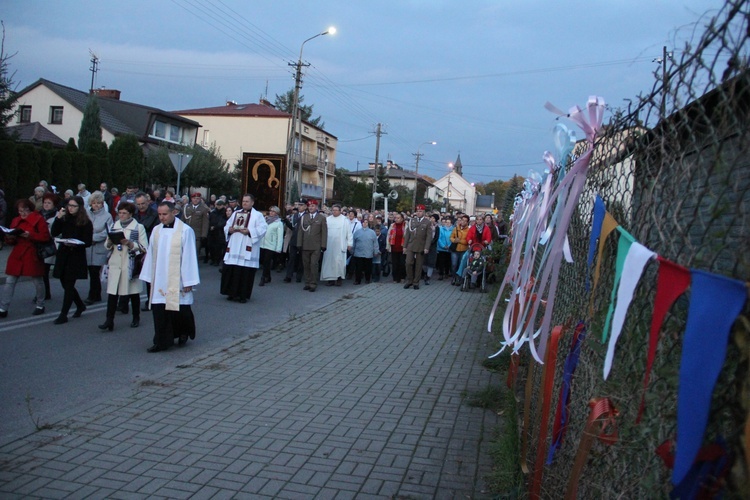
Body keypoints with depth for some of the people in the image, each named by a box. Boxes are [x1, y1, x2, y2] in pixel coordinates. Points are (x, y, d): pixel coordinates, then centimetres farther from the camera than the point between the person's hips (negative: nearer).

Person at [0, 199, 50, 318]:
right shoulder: (16, 220, 11)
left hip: (32, 255, -5)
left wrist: (30, 235, -21)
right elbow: (12, 240, 15)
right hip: (17, 254, 5)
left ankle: (40, 305, 24)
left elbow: (45, 237, -13)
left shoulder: (38, 219, -5)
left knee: (38, 281, 7)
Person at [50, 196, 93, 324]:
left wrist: (75, 244, -25)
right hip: (63, 254, 5)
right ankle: (80, 305, 33)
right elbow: (54, 233, -3)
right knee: (65, 283, 11)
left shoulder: (86, 222, -6)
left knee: (68, 285, -3)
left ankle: (63, 314, 4)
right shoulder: (64, 218, 6)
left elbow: (88, 242, -8)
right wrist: (58, 218, -10)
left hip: (76, 257, -5)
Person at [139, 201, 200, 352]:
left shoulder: (185, 230, -9)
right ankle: (162, 342, 11)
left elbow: (189, 257, -9)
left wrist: (189, 281, -10)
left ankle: (184, 332, 31)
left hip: (177, 280, -4)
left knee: (180, 310, 3)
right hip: (159, 280, 4)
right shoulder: (156, 230, 6)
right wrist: (149, 276, 10)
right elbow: (151, 254, 11)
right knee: (159, 310, 2)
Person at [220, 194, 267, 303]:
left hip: (247, 250, -5)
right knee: (231, 271, 4)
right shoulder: (235, 213, 17)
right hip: (234, 249, 5)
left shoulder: (258, 215, 2)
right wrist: (229, 230, -6)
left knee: (245, 273, -3)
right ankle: (232, 293, 16)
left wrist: (249, 232, -21)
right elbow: (227, 226, 17)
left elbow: (262, 229, -10)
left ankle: (243, 295, 5)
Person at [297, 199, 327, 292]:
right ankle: (307, 283, 16)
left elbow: (324, 232, 0)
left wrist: (323, 245, -6)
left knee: (314, 265, -7)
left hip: (316, 247, -3)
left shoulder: (322, 218, 4)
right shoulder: (304, 217, 12)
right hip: (305, 246, 3)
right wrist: (299, 244, 2)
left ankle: (313, 284, 0)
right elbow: (300, 231, 9)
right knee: (306, 266, 7)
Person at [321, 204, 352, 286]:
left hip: (340, 245, -3)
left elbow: (349, 233, 0)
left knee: (339, 261, -4)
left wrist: (349, 244, -4)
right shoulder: (327, 219, 9)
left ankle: (339, 278, 5)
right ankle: (331, 279, 7)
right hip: (329, 245, 3)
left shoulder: (344, 220, 0)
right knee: (329, 261, 2)